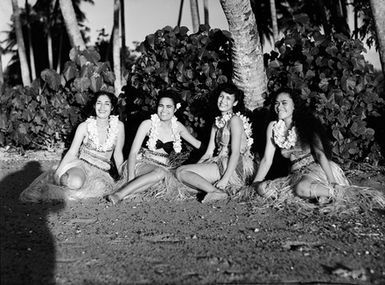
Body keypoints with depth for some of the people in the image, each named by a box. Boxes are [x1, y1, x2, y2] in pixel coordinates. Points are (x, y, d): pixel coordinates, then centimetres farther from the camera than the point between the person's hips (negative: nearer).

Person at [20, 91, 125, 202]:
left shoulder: (118, 126, -4)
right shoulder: (84, 126, -5)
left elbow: (118, 153, 6)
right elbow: (72, 152, -2)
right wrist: (56, 173, -8)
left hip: (101, 172, 3)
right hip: (81, 164, -3)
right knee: (75, 182, -39)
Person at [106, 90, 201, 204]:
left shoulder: (177, 126, 7)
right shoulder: (148, 124, -4)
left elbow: (196, 143, 22)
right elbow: (133, 152, -9)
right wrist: (131, 177, -21)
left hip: (165, 170, 4)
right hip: (143, 165, -4)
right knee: (160, 172, -37)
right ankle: (118, 195, -43)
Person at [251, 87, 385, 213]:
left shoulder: (306, 124, -5)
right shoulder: (273, 127, 4)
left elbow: (320, 153, -13)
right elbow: (267, 160, 6)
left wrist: (332, 183, -22)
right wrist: (254, 185, -1)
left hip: (317, 168, -5)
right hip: (296, 174, 6)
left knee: (302, 188, -38)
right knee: (263, 188, -19)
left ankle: (342, 192, -17)